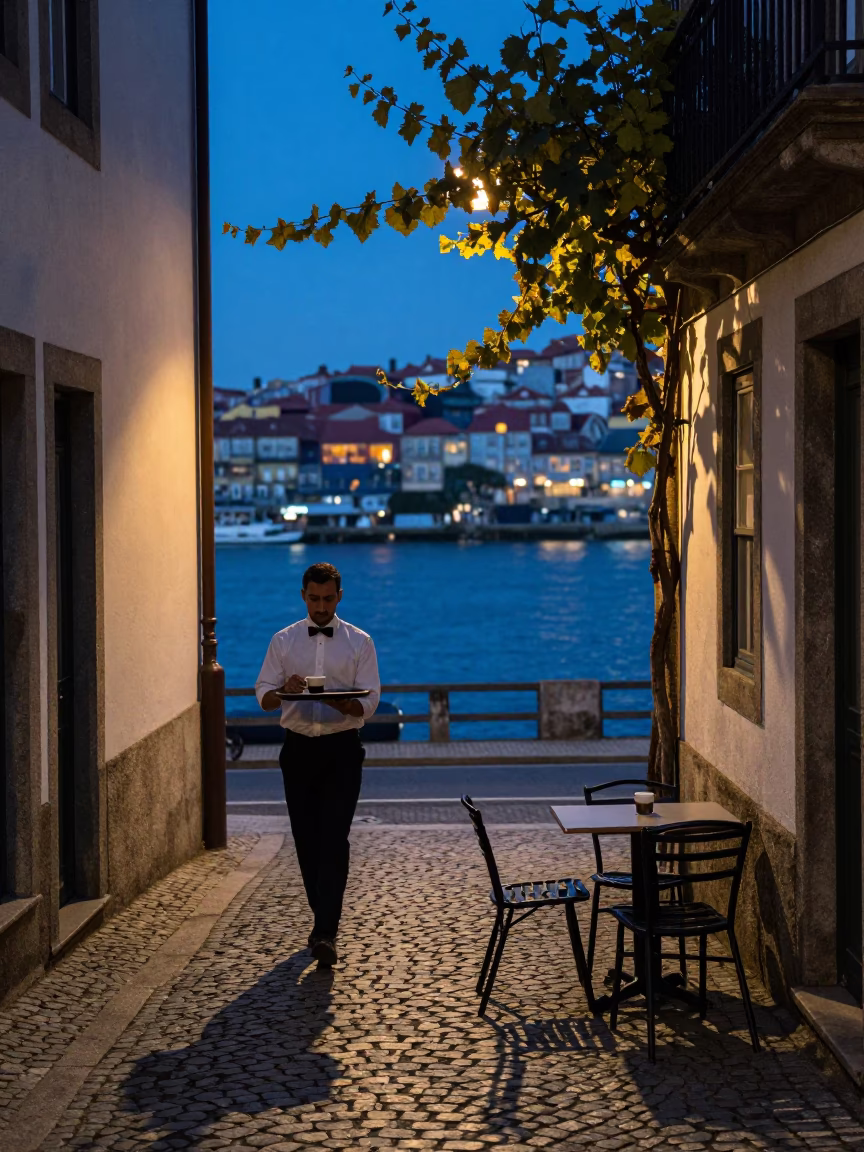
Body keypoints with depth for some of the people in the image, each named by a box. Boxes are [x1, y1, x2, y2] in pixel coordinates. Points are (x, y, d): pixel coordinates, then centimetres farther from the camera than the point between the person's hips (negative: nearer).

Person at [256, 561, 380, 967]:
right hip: (299, 748, 3)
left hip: (342, 749, -3)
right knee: (306, 840, 8)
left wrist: (335, 700, -24)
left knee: (334, 840, -11)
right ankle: (325, 919, 23)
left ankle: (324, 933, -15)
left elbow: (368, 701, -4)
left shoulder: (359, 642, 2)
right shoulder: (283, 641, 7)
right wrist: (285, 691, -20)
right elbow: (263, 695, 3)